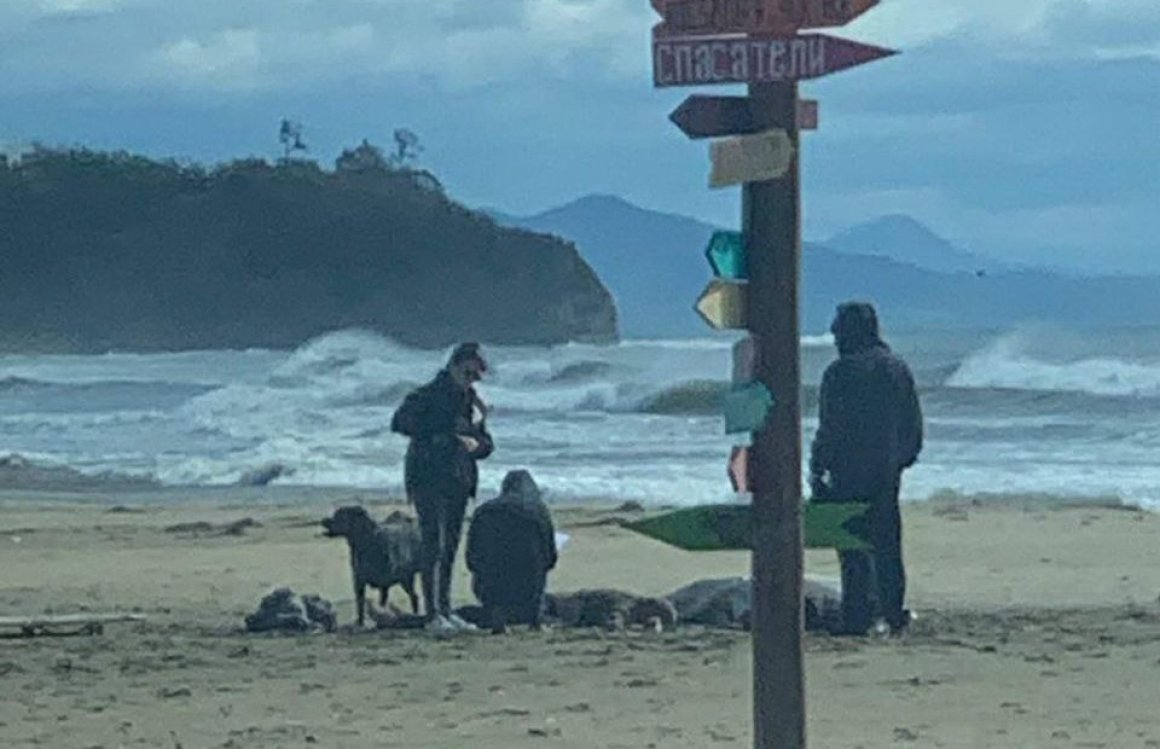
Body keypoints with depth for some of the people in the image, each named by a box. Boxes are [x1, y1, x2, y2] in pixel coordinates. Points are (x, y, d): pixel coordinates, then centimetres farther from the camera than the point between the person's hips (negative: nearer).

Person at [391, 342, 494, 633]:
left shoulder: (473, 402, 15)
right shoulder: (428, 396, -6)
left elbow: (487, 442, 17)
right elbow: (399, 422, -16)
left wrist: (476, 444, -7)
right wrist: (433, 436, -22)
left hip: (458, 481, 7)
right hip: (428, 478, -7)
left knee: (450, 547, 9)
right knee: (433, 546, -12)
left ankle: (446, 611, 14)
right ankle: (432, 614, -15)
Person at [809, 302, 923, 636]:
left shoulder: (840, 372, -11)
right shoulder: (898, 369, 9)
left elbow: (830, 429, -12)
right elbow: (914, 424, 14)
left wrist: (817, 469, -6)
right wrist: (906, 457, 25)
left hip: (850, 472, -6)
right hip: (889, 470, 6)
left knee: (854, 549, -3)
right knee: (887, 543, 13)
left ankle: (857, 617, -5)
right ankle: (894, 614, 15)